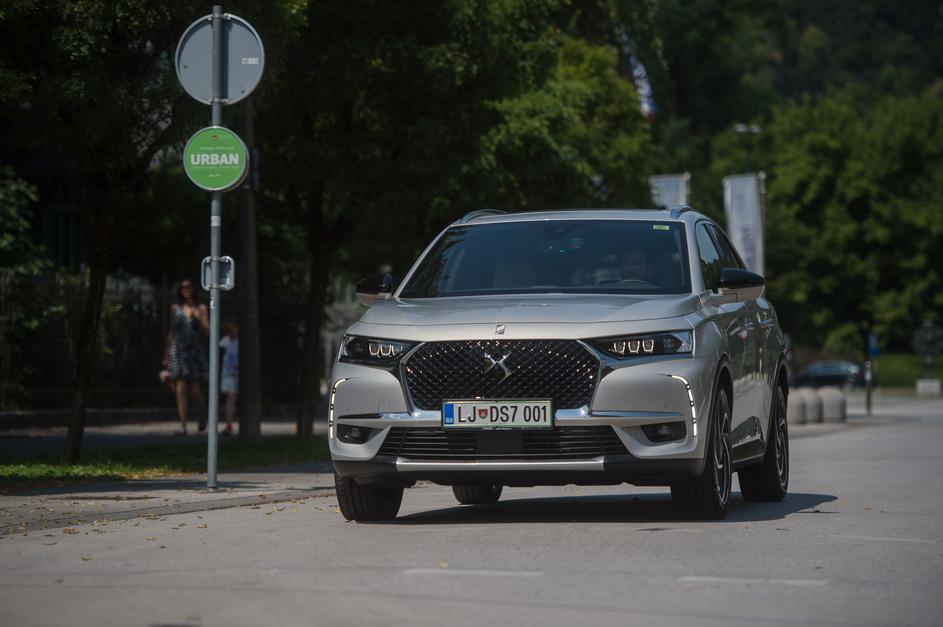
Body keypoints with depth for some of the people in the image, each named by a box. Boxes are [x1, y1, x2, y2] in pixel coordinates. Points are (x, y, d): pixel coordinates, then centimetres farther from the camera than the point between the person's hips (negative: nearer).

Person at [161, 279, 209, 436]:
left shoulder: (200, 308, 6)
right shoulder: (175, 308, 10)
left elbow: (207, 331, 1)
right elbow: (172, 332, 15)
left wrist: (199, 317, -15)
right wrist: (167, 356, 14)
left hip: (196, 351, -1)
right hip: (178, 351, 1)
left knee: (195, 391, -2)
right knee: (180, 390, -9)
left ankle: (202, 417, 27)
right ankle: (183, 427, -11)